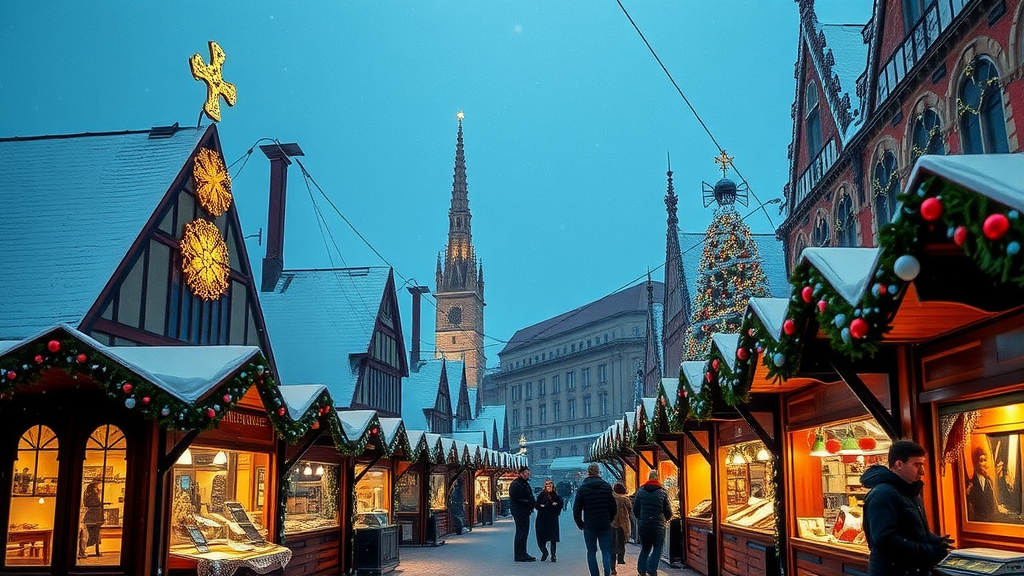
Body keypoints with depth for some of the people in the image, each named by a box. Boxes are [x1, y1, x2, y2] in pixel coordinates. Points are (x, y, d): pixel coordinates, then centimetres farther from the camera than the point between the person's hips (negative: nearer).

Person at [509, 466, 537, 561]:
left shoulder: (525, 483, 19)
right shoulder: (515, 484, -14)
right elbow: (517, 499, -21)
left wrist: (533, 503, 7)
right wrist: (528, 502, -23)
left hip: (525, 512, 10)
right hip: (519, 512, -10)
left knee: (525, 532, 15)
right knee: (521, 532, -7)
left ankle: (523, 553, 23)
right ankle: (518, 555, -3)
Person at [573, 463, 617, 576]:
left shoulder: (582, 488, -2)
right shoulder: (607, 487, 2)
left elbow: (576, 509, -2)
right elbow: (613, 508, 4)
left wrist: (580, 524, 9)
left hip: (589, 526, -1)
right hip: (605, 525, 1)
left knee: (591, 552, 9)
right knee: (606, 552, 4)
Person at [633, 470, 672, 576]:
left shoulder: (640, 491, 2)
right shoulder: (662, 492, -4)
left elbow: (635, 509, 5)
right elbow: (668, 511, 0)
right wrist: (666, 519, 21)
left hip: (643, 525, 3)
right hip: (658, 525, -3)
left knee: (645, 548, 16)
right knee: (657, 548, 8)